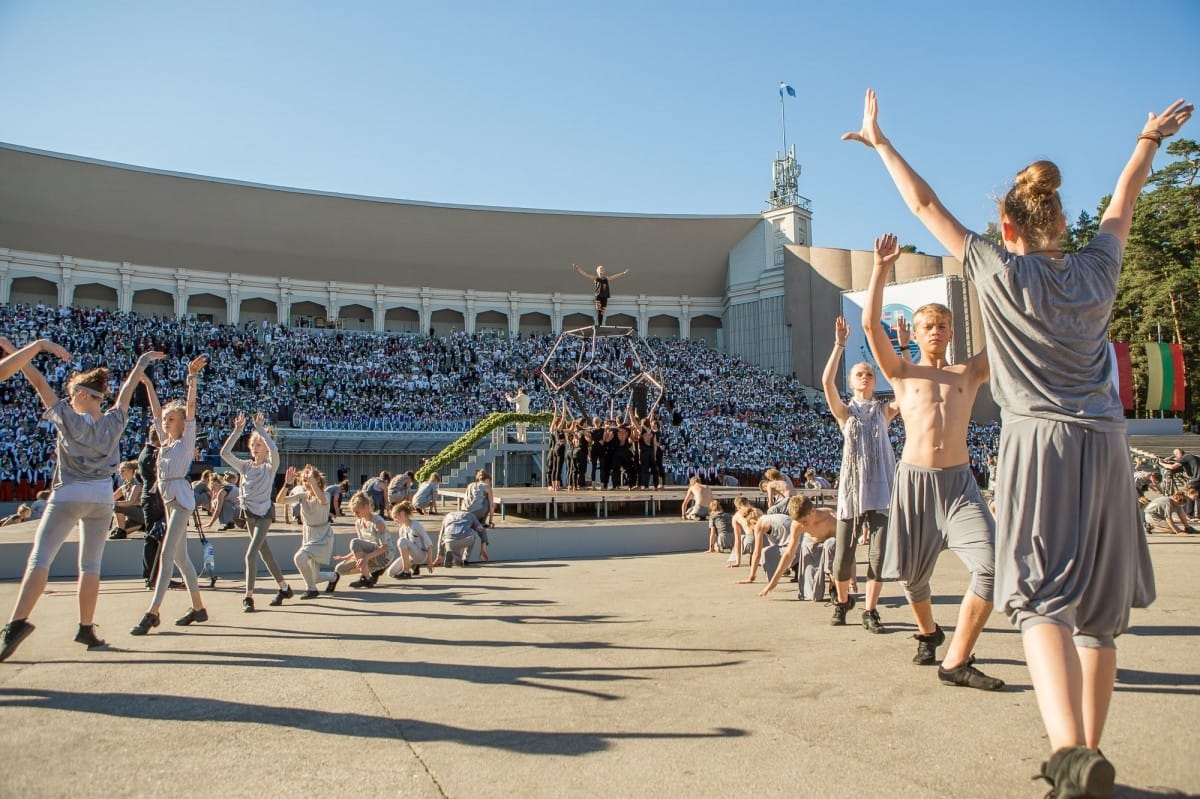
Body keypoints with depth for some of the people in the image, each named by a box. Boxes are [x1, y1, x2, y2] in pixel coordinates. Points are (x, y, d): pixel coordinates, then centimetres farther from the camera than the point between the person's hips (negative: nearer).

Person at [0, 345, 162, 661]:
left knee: (40, 558, -5)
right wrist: (142, 362, 30)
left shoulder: (68, 419, -7)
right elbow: (127, 389, 16)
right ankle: (86, 628, 11)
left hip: (68, 496, -4)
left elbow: (38, 382, -5)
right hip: (102, 499, 4)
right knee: (91, 565, 9)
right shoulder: (114, 422, 2)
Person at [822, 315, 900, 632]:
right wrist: (840, 345, -11)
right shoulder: (845, 411, 9)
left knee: (879, 552, -5)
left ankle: (870, 610, 9)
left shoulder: (884, 410, 12)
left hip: (881, 487, 1)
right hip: (851, 487, -1)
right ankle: (842, 600, 27)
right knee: (843, 555, 2)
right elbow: (827, 381, -8)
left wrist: (904, 349, -8)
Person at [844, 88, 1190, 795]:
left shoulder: (1001, 271, -2)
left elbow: (926, 205, 5)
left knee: (1043, 597, -10)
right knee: (1100, 609, 10)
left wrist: (880, 142, 15)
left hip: (1040, 439, -5)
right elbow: (1125, 197, 28)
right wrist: (1152, 138, 47)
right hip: (1105, 443, 5)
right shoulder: (1098, 268, 9)